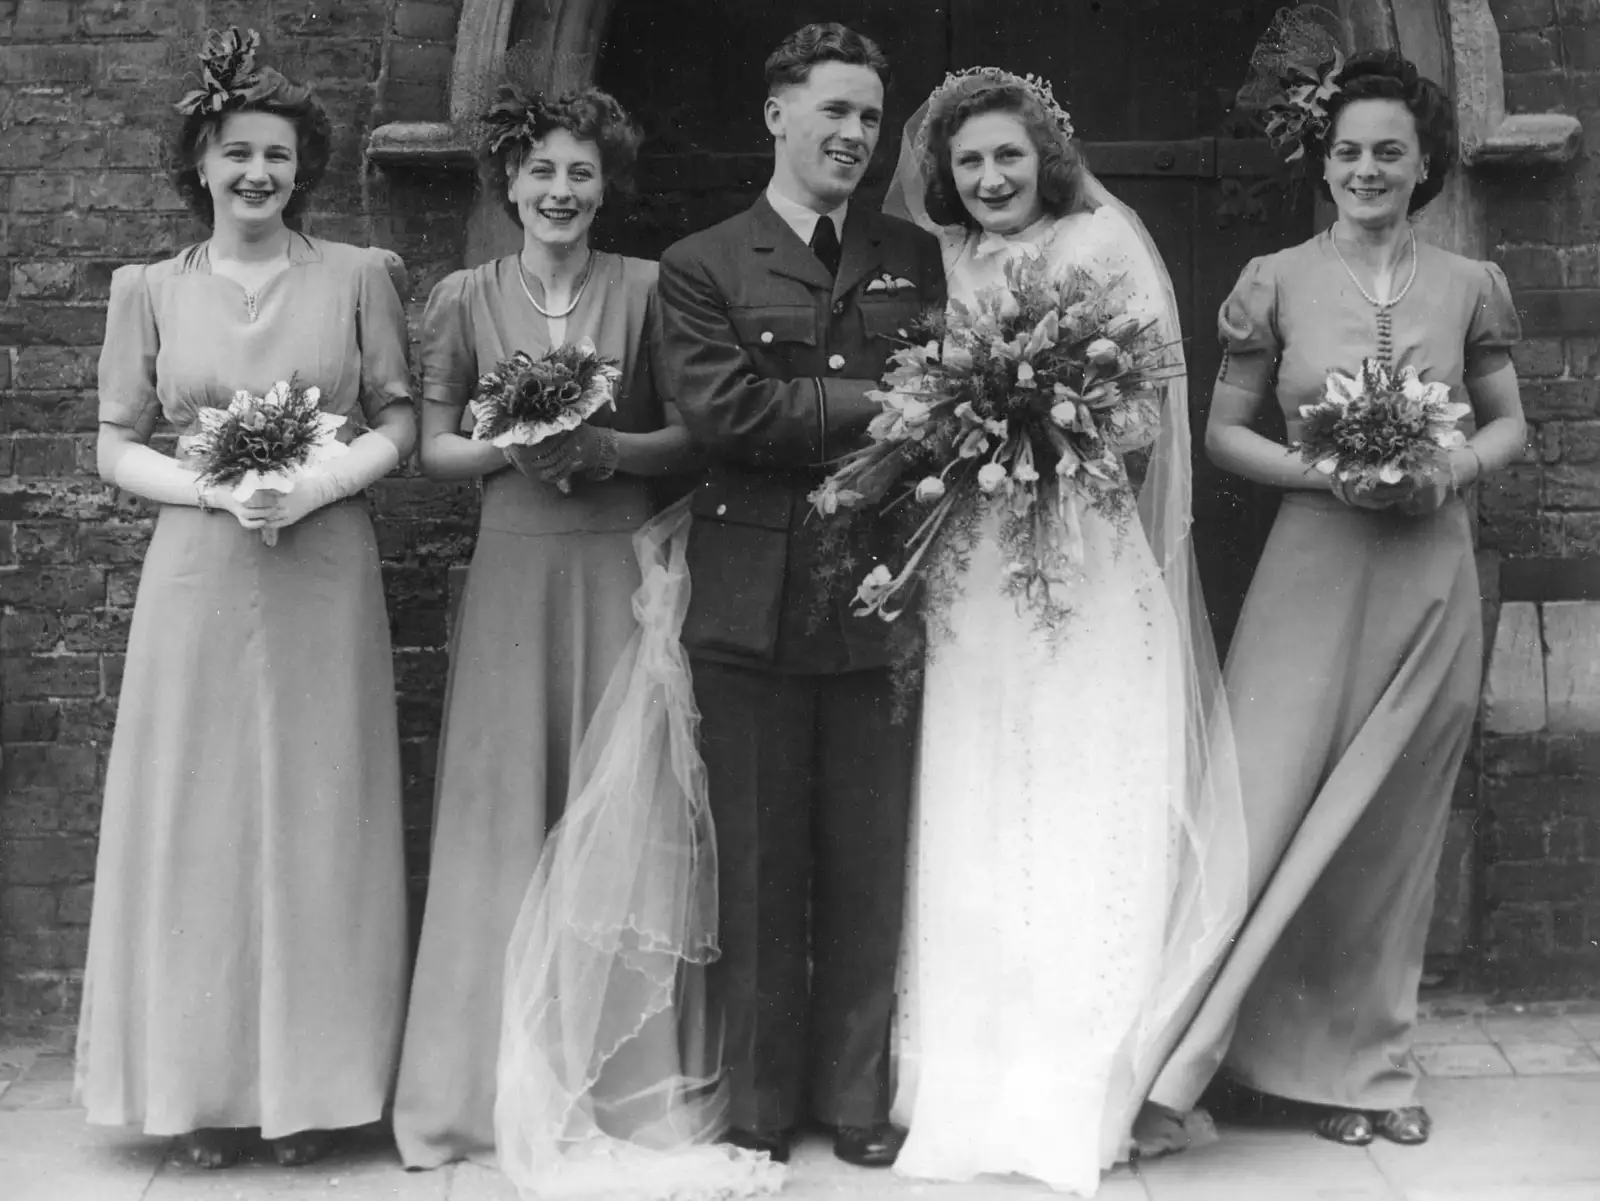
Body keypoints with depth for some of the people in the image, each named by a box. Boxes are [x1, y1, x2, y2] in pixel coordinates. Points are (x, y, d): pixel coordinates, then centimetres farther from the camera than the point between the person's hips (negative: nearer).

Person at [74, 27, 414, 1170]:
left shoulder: (358, 275, 4)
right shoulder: (150, 289, 7)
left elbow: (400, 420, 4)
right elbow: (117, 447, 6)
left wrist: (321, 484, -13)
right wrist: (213, 487, -11)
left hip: (326, 573, -1)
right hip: (197, 573, 1)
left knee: (318, 816, 3)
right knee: (198, 817, 2)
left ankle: (314, 1085, 13)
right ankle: (206, 1086, 12)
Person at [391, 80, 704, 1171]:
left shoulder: (646, 289, 2)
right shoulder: (464, 299, 6)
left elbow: (692, 437, 3)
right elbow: (434, 447, 7)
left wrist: (609, 448, -14)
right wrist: (511, 448, -11)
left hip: (623, 568, 0)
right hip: (514, 567, 1)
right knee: (505, 809, 1)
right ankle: (488, 1078, 10)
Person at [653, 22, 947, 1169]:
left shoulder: (914, 257, 17)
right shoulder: (702, 266, 6)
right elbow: (722, 410, -9)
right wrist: (874, 404, -10)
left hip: (882, 594, 2)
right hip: (755, 595, -2)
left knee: (872, 868, 6)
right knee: (758, 869, 5)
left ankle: (861, 1099, 18)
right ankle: (758, 1106, 17)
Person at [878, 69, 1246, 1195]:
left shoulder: (1103, 242, 3)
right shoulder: (936, 264, 12)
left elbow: (1149, 412, -2)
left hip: (1089, 567, -3)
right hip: (971, 580, 3)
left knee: (1089, 828, -3)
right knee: (971, 833, 1)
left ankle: (1079, 1095, 4)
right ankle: (972, 1084, 8)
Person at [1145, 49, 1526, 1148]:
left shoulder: (1471, 286, 5)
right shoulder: (1277, 282, 0)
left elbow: (1511, 424, 13)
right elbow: (1224, 433, 3)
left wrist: (1454, 467, -9)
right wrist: (1326, 472, -13)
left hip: (1432, 579, 2)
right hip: (1315, 572, -2)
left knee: (1396, 830, 9)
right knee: (1278, 812, -5)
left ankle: (1372, 1061, 22)